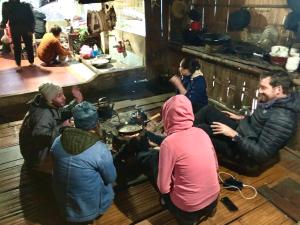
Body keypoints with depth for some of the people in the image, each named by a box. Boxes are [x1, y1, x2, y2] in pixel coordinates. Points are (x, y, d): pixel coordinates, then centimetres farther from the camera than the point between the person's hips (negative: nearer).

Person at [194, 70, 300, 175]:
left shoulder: (282, 119, -31)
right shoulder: (275, 101, -2)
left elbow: (262, 154, -29)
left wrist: (234, 135, -27)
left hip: (242, 150, -9)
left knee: (202, 129, -18)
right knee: (208, 110, 4)